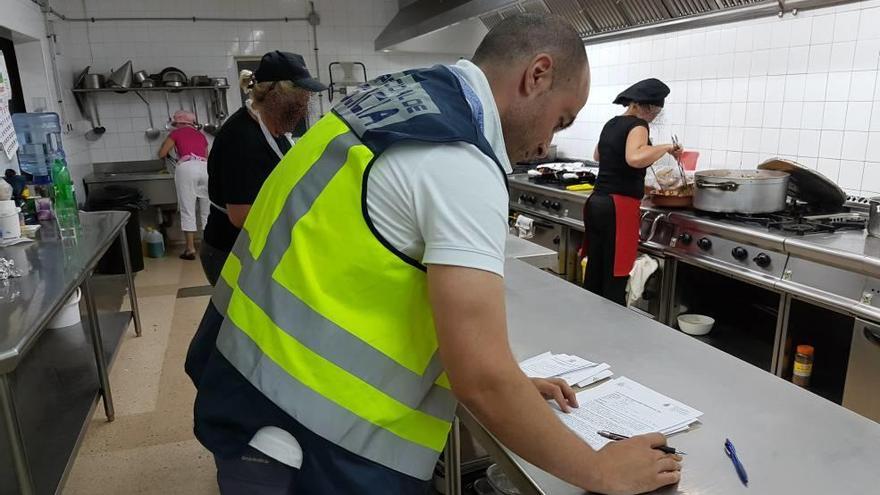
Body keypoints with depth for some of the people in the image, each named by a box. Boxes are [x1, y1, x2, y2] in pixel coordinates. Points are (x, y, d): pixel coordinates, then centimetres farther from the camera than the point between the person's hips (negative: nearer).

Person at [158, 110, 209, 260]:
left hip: (187, 168, -3)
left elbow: (162, 154, 16)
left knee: (187, 210, 0)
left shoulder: (176, 133, 15)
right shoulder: (201, 135, 26)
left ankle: (190, 249, -2)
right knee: (207, 210, 10)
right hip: (205, 168, 4)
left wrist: (168, 143, 35)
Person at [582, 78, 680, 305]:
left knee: (594, 274, 14)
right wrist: (667, 147, -16)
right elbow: (635, 158, -31)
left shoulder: (612, 124, 16)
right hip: (619, 208, -8)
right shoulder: (637, 125, -9)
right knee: (615, 279, -4)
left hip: (596, 202, 8)